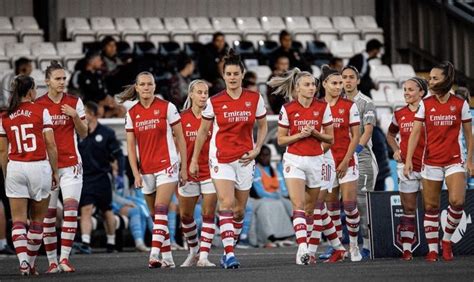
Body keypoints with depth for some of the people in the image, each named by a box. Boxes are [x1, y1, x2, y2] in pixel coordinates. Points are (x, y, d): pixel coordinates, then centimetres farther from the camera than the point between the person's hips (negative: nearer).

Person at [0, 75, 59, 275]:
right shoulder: (41, 111, -2)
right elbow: (50, 145, -5)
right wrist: (55, 171, 4)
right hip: (39, 167, -1)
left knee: (18, 220, 1)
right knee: (37, 219, 12)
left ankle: (22, 260, -17)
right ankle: (31, 262, 15)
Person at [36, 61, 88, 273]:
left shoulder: (74, 102, 4)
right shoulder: (38, 104, 0)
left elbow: (83, 134, 7)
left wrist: (75, 116, -10)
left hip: (71, 163, 0)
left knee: (71, 207, -13)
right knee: (48, 213, 0)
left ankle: (65, 257, -14)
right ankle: (52, 260, 7)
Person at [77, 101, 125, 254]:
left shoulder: (107, 133, -2)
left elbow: (118, 154, 1)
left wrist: (120, 175, -6)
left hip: (102, 177, -1)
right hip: (85, 177, 1)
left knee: (107, 211, 9)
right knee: (86, 209, -12)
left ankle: (111, 242, 22)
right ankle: (85, 243, -19)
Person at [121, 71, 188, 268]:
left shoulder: (167, 107, -4)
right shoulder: (132, 114, 6)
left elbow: (180, 139, 0)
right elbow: (131, 147, 6)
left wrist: (184, 168, -2)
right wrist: (136, 174, -4)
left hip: (167, 166, -4)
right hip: (145, 170, 4)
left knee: (160, 210, -19)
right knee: (158, 215, 9)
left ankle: (154, 254, -28)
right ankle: (167, 258, 15)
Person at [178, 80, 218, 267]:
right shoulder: (182, 118, 1)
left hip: (210, 172, -2)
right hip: (188, 172, 2)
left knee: (208, 214, -6)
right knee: (185, 215, 9)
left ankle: (203, 256, -5)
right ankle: (194, 251, 29)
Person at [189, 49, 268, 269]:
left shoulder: (255, 99, 0)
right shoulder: (214, 102, -4)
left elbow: (262, 126, 13)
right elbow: (203, 131, 7)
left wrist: (256, 149, -2)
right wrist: (194, 160, 8)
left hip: (244, 160, 3)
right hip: (221, 158, -3)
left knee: (239, 210, 7)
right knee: (226, 203, -18)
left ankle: (228, 252, 22)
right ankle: (229, 254, -23)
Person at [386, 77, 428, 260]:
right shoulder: (399, 114, 8)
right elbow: (390, 135, 24)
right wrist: (396, 150, 8)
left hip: (427, 164, -3)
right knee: (408, 208, 4)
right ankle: (406, 248, 5)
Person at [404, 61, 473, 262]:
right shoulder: (425, 104, 2)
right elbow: (415, 133, 0)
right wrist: (408, 159, -8)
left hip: (454, 161, -1)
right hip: (431, 161, 1)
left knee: (457, 201, -18)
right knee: (431, 207, 2)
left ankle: (447, 240, 4)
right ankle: (432, 249, 11)